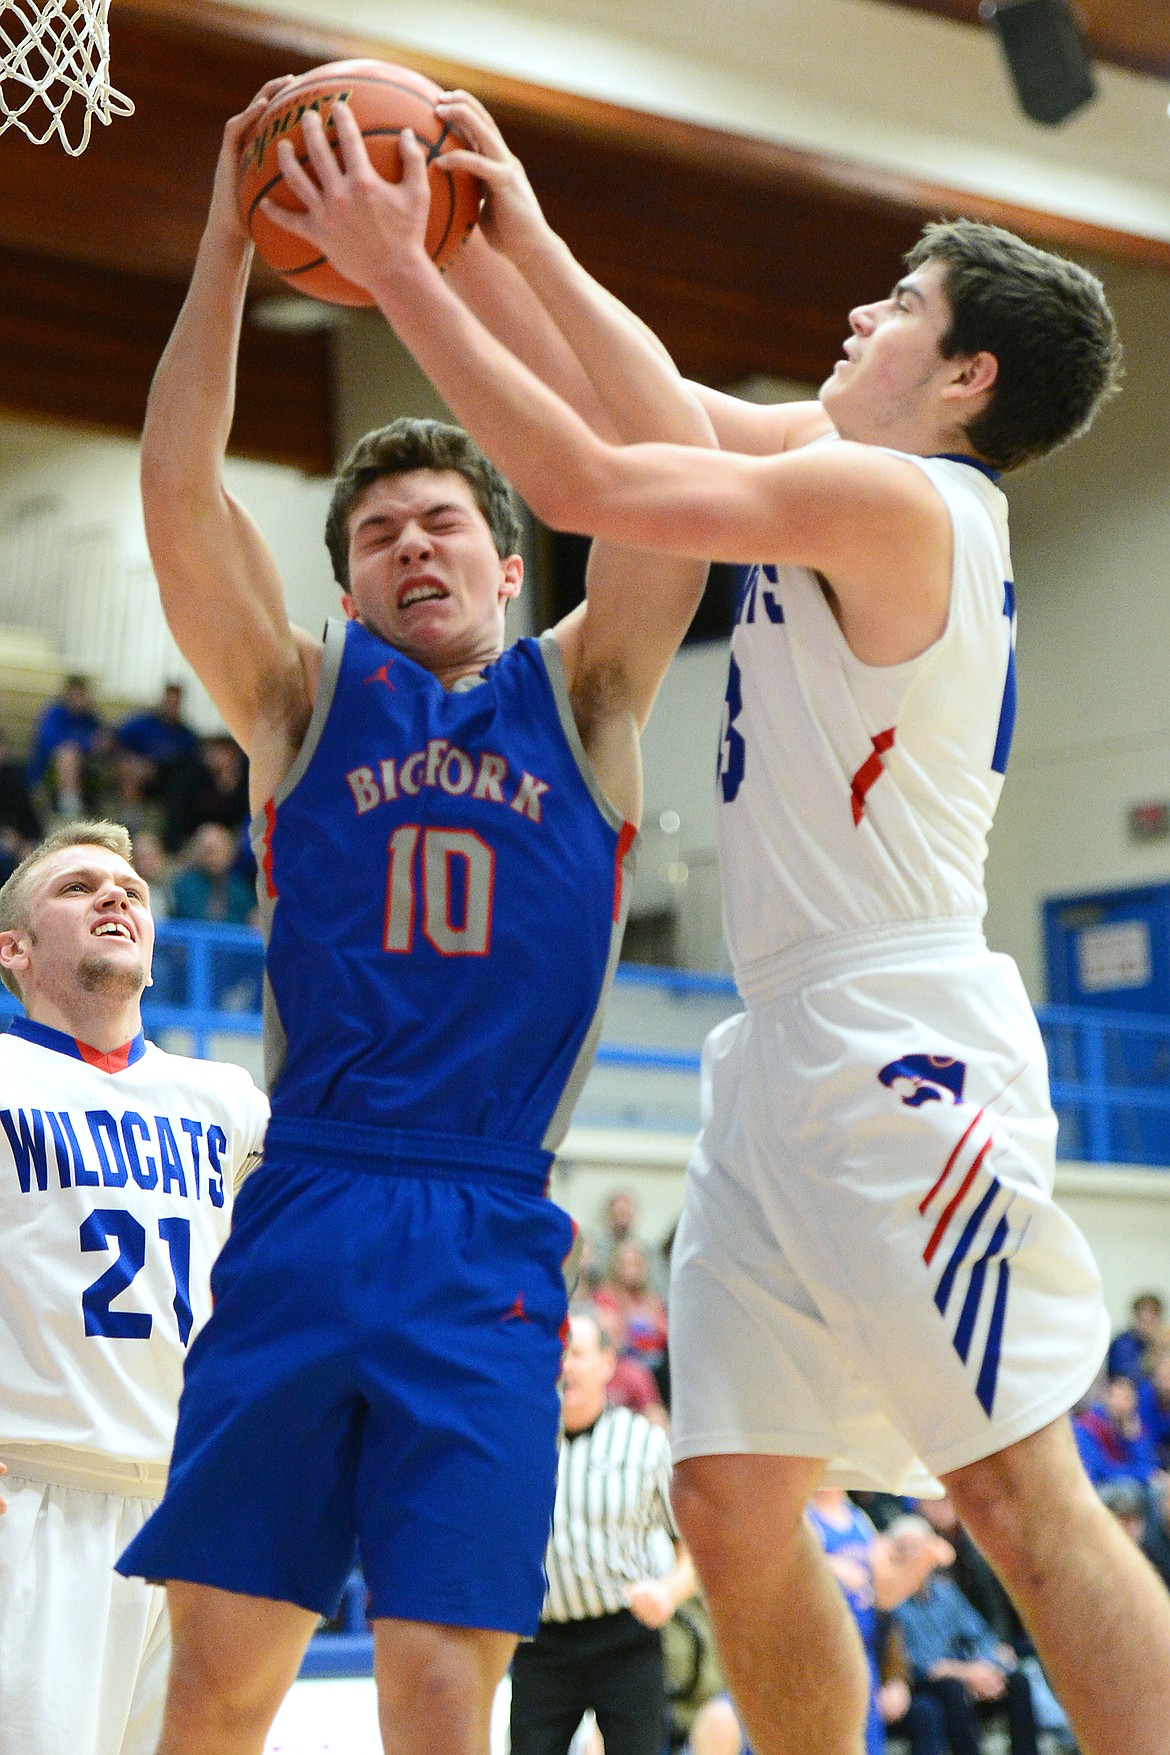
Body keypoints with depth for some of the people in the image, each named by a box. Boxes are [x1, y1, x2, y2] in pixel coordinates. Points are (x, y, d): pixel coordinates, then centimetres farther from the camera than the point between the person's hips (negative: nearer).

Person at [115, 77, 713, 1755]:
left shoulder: (579, 695, 11)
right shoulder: (306, 699, 12)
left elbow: (676, 453, -1)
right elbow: (179, 491, -1)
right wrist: (233, 234, -7)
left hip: (488, 1246, -1)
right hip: (301, 1222, 1)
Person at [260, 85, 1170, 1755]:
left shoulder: (888, 495, -9)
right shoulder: (867, 475, 18)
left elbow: (584, 482, -13)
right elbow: (668, 403, 29)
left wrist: (402, 271, -7)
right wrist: (517, 229, 27)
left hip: (900, 1045, -9)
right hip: (790, 1048, 9)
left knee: (1020, 1489, -11)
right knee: (733, 1503, 4)